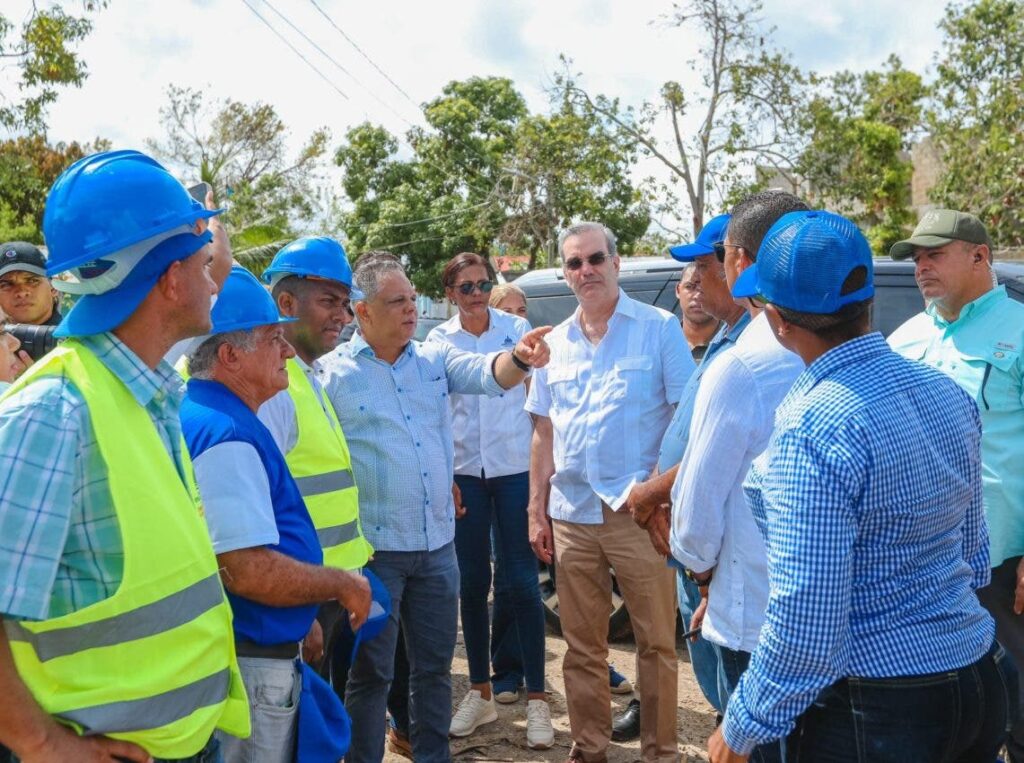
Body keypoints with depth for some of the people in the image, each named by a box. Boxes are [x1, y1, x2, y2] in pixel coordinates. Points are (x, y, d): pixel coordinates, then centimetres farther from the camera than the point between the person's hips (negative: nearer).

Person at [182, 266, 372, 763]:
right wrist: (344, 585, -14)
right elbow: (248, 570, -30)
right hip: (251, 666, -10)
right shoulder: (225, 434, -22)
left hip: (254, 656, 10)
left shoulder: (202, 418, 12)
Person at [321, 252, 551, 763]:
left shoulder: (435, 359, 5)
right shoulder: (334, 374, -7)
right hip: (374, 550, -4)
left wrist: (519, 358, -34)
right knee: (371, 673, 7)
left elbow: (487, 375, -13)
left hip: (437, 545, 5)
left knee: (435, 666, 17)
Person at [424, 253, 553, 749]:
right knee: (472, 582, 8)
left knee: (520, 581, -1)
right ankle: (480, 693, 22)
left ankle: (536, 698, 9)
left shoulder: (516, 328, 0)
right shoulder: (438, 340, 3)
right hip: (463, 472, 2)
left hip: (515, 468, -2)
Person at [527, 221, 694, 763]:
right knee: (582, 645, 13)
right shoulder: (554, 343, 10)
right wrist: (536, 510, 10)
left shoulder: (659, 328, -3)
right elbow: (543, 434, 14)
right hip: (571, 515, 4)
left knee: (656, 642, 5)